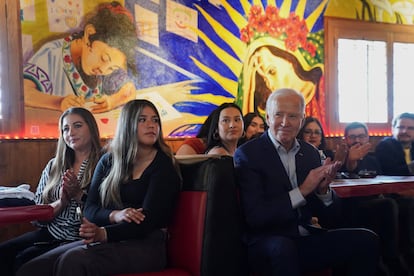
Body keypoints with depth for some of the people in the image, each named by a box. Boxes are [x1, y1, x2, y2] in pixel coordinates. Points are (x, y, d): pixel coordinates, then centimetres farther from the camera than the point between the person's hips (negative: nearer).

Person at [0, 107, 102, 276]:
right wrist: (61, 202, -10)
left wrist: (79, 195, -18)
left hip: (79, 237, -5)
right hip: (49, 232, 6)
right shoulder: (53, 166, 12)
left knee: (23, 260, -23)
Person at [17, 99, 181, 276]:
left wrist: (103, 233, -24)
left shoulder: (164, 167, 0)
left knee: (73, 260, -32)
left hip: (145, 244, -4)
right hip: (108, 242, 5)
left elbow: (147, 222, -10)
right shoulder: (108, 161, 15)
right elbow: (90, 209, 9)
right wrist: (115, 215, -14)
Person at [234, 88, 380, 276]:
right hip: (267, 244, -5)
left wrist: (323, 189, -12)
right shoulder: (247, 154, -7)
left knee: (367, 240, -14)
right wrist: (302, 191, -19)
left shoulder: (310, 153, 9)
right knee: (282, 247, -37)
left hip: (308, 239, 5)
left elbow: (329, 218, 9)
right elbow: (254, 217, -16)